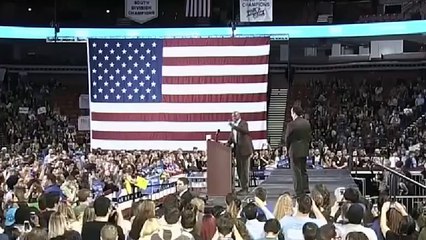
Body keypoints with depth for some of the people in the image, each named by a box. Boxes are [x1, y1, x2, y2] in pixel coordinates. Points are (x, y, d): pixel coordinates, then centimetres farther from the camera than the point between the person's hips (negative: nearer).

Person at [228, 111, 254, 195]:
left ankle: (245, 189, -6)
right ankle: (243, 188, 17)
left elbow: (245, 131, -26)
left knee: (244, 169, -7)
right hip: (237, 150, 8)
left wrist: (234, 126, -31)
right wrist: (228, 143, 5)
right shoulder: (234, 126, 17)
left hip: (244, 149, -8)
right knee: (239, 170, 10)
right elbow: (231, 136, 22)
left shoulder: (244, 123, -6)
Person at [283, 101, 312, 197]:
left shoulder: (291, 124, -16)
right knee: (303, 170, 18)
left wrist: (288, 147, 7)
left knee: (297, 172, 0)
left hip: (294, 151, -7)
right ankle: (305, 189, 21)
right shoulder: (307, 123, 4)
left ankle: (299, 192, 3)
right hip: (305, 150, 7)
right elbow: (310, 136, 9)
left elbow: (287, 138, -10)